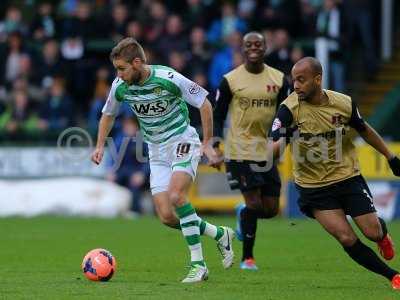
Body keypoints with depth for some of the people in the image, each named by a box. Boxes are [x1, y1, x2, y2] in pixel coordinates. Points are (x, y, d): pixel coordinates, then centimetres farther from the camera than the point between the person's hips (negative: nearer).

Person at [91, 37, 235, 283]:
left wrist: (207, 144, -10)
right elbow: (108, 114, 15)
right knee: (167, 217, -6)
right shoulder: (120, 87, -6)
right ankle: (220, 234, 17)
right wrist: (100, 146, 3)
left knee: (176, 196, -29)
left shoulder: (168, 78, -21)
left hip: (183, 141, -6)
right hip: (157, 152, 6)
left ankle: (198, 264, -22)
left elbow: (204, 104, -11)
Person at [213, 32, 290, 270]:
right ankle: (247, 257, 4)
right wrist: (214, 146, -8)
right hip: (240, 150, -4)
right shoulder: (230, 80, -3)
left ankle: (243, 214, 37)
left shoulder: (279, 79, 5)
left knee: (271, 210, 2)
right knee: (254, 203, -12)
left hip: (268, 151, 4)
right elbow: (218, 116, 3)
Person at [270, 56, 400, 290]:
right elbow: (276, 144, -25)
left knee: (373, 232, -3)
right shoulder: (290, 108, -16)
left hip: (348, 177, 1)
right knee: (347, 239, -13)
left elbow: (364, 130, 10)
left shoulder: (344, 103, -9)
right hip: (314, 189, -1)